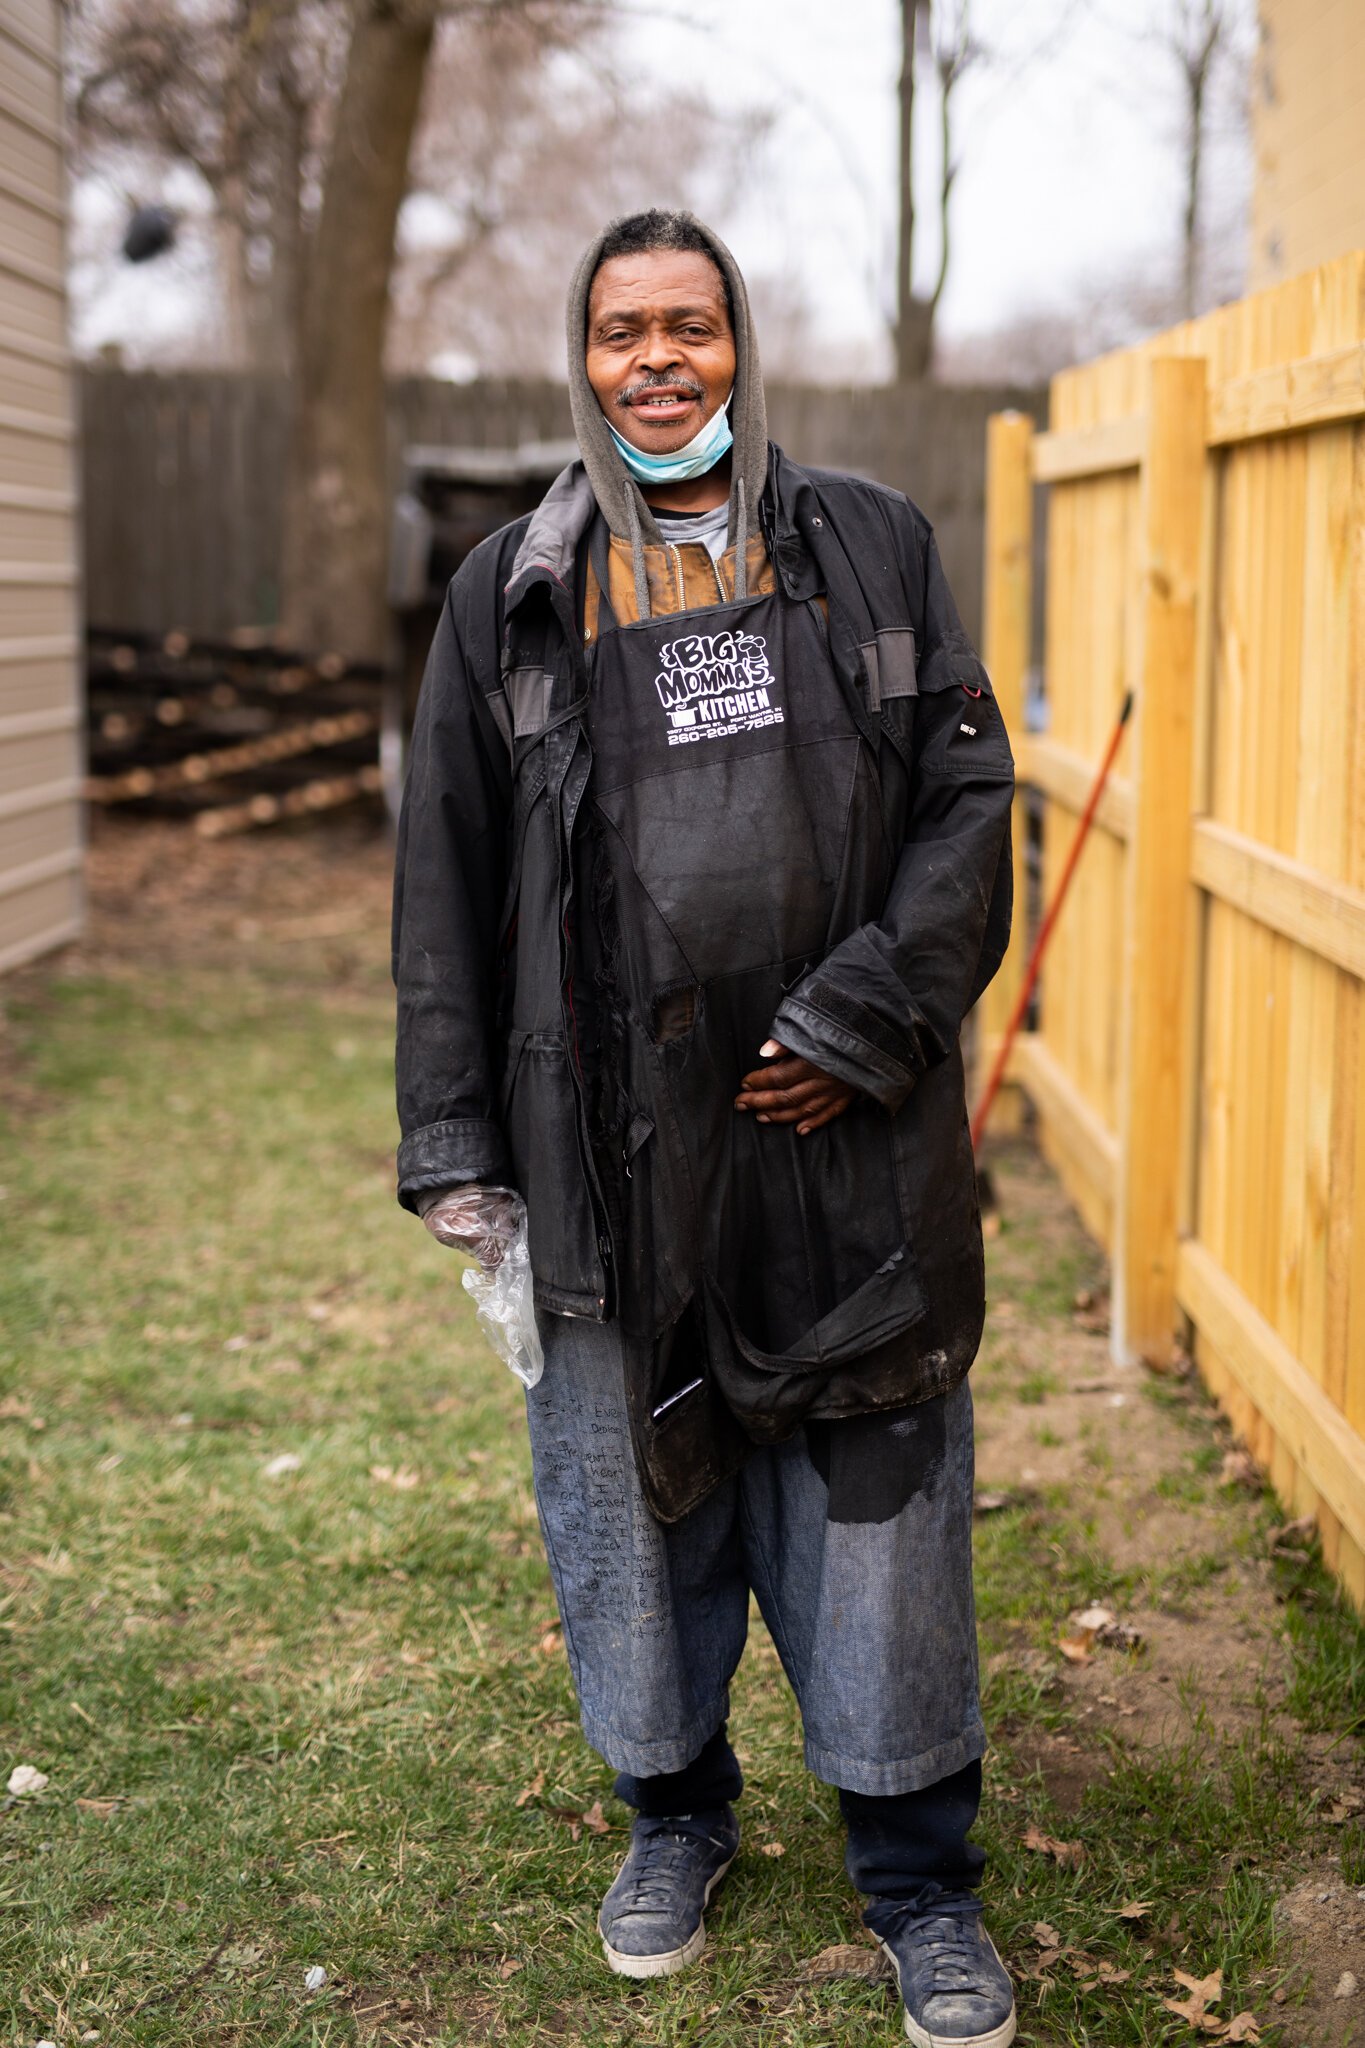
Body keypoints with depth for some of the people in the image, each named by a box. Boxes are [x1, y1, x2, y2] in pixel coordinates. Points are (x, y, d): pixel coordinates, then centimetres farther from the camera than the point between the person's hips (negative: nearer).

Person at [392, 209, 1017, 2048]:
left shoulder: (872, 549, 7)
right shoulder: (508, 594, 8)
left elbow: (968, 802, 3)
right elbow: (447, 882, 8)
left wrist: (862, 1020, -9)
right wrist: (455, 1145, 3)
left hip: (846, 1135, -1)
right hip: (613, 1145, 1)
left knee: (880, 1496, 6)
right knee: (635, 1483, 12)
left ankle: (921, 1875, 24)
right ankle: (675, 1809, 36)